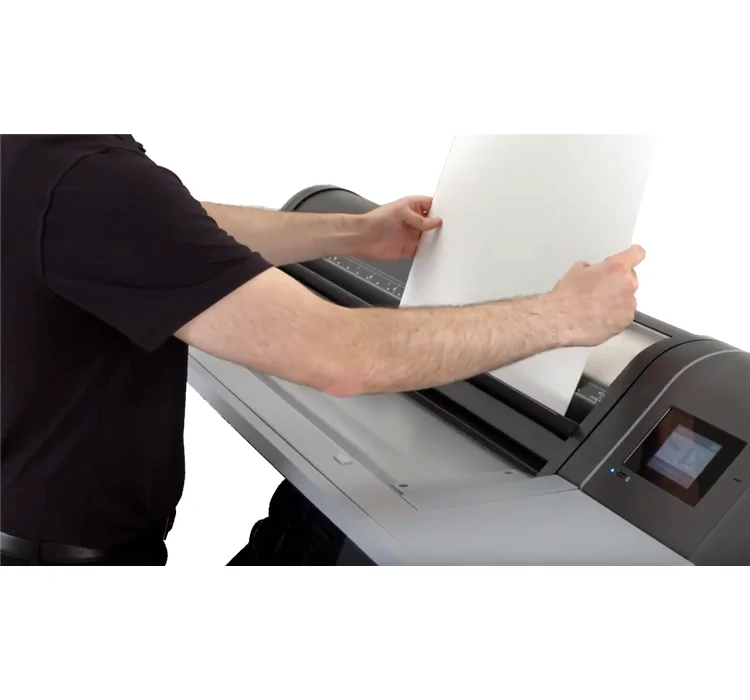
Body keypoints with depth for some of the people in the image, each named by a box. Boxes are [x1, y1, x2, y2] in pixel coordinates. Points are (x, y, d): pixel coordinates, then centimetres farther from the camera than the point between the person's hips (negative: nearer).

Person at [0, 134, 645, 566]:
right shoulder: (95, 184, -33)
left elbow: (184, 234, 13)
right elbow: (343, 357, -34)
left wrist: (354, 236, 15)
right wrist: (563, 316, -21)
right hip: (72, 543, -9)